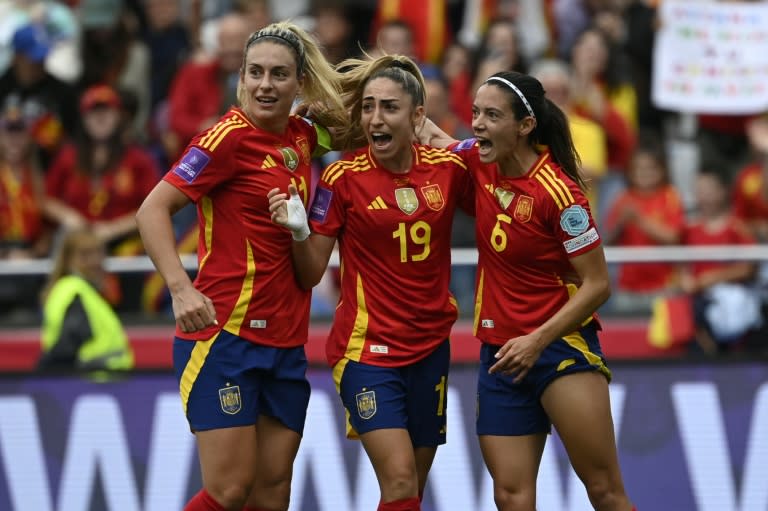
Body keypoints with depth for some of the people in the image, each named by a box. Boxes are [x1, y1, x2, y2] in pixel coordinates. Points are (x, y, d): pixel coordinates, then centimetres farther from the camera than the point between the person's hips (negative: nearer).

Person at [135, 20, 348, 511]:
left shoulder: (301, 136, 8)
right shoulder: (230, 137, -11)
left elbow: (346, 126, 32)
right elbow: (153, 210, -14)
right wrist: (181, 287, -27)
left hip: (286, 342, 7)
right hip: (224, 334, -7)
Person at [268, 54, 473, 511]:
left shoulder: (449, 168, -1)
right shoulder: (343, 177, -9)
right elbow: (311, 275, -5)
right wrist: (299, 232, -25)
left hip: (431, 347, 4)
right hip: (367, 347, -4)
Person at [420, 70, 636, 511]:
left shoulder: (558, 192, -16)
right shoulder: (482, 163, 2)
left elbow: (597, 284, -13)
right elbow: (432, 137, 23)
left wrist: (539, 340, -20)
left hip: (560, 343, -6)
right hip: (500, 354, 6)